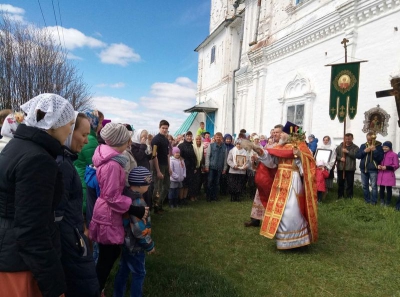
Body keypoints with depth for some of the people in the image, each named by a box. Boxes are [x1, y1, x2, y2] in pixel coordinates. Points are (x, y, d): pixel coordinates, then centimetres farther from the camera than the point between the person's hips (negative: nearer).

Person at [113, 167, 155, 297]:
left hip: (126, 241, 9)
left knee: (123, 270, 22)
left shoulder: (125, 193, -2)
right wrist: (149, 245, -14)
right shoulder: (137, 202, -28)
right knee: (139, 274, 9)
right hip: (135, 245, -9)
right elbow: (140, 229, -28)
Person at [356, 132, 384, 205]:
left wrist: (375, 150, -20)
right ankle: (367, 199, 23)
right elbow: (357, 156, 3)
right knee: (365, 186, 11)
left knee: (374, 186, -3)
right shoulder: (363, 146, 8)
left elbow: (380, 158, -10)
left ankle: (374, 201, 7)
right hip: (363, 169, 4)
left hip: (373, 169, -4)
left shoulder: (378, 146, -2)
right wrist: (364, 151, -11)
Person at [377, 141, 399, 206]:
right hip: (381, 175, 5)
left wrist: (387, 167, -18)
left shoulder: (394, 155, -5)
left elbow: (396, 166, -7)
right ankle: (382, 201, 21)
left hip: (389, 175, -4)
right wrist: (378, 166, -2)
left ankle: (388, 202, 12)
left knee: (388, 189, 2)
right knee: (381, 188, 9)